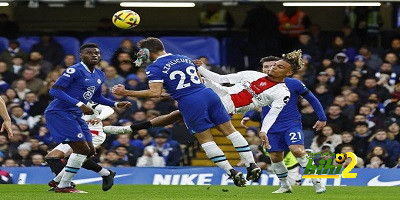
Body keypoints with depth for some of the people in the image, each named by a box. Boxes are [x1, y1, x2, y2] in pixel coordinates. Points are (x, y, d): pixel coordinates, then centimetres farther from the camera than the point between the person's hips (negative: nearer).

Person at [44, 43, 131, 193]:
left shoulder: (99, 76, 12)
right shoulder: (75, 71, -16)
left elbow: (97, 97, 28)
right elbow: (55, 90, -21)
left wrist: (116, 104, 14)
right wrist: (79, 104, -28)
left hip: (75, 116, 10)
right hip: (59, 113, -10)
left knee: (90, 151, 11)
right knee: (82, 149, -14)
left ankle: (57, 181, 20)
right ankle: (63, 186, -5)